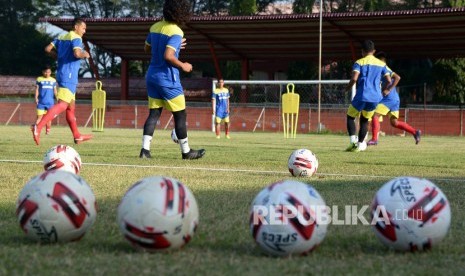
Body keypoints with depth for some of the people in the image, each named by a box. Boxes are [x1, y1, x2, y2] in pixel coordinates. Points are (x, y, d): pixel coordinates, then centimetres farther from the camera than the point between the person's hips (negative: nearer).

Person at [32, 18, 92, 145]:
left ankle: (77, 136, 24)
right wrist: (85, 54, -5)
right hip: (69, 76, -10)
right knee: (62, 105, -18)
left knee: (71, 106, 16)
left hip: (61, 74, 10)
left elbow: (48, 49, 11)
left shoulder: (62, 37, 16)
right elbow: (77, 53, -25)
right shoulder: (76, 38, -9)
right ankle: (38, 127, -32)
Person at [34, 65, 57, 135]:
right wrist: (36, 98, -9)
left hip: (50, 102, 2)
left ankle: (48, 131, 16)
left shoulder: (53, 80, 10)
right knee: (39, 116, -8)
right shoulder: (39, 79, 2)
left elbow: (55, 91, 15)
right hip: (41, 102, -2)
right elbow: (37, 89, 2)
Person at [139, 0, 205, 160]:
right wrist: (182, 66, -11)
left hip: (152, 76, 7)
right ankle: (186, 151, 12)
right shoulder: (176, 32, -17)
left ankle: (145, 149, -3)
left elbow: (147, 49, 19)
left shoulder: (155, 27, 7)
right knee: (180, 115, 5)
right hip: (167, 79, -7)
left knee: (154, 113, 7)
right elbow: (168, 56, -27)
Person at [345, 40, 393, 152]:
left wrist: (348, 87, 2)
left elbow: (354, 78, -16)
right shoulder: (381, 64, 11)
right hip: (375, 98, 4)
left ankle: (353, 140, -7)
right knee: (364, 120, 19)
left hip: (362, 96, -4)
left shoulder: (359, 63, -1)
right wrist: (385, 90, 24)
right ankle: (360, 145, 13)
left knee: (350, 117, 13)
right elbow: (389, 81, 6)